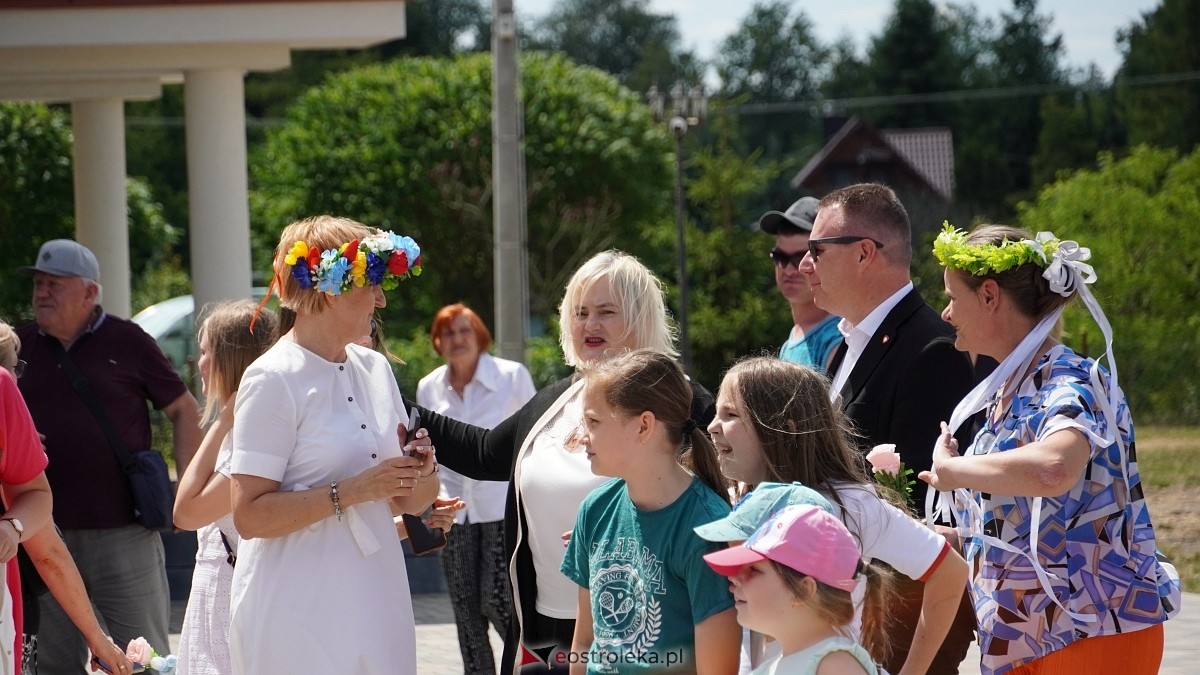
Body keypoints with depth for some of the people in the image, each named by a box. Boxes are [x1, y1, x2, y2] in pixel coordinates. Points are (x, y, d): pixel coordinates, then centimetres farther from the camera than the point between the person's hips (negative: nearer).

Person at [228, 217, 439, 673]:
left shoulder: (375, 369, 12)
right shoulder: (274, 380, -9)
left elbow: (405, 502, 19)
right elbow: (249, 516, -17)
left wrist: (421, 472, -3)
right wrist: (351, 491, -21)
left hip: (377, 604, 6)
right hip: (301, 614, -6)